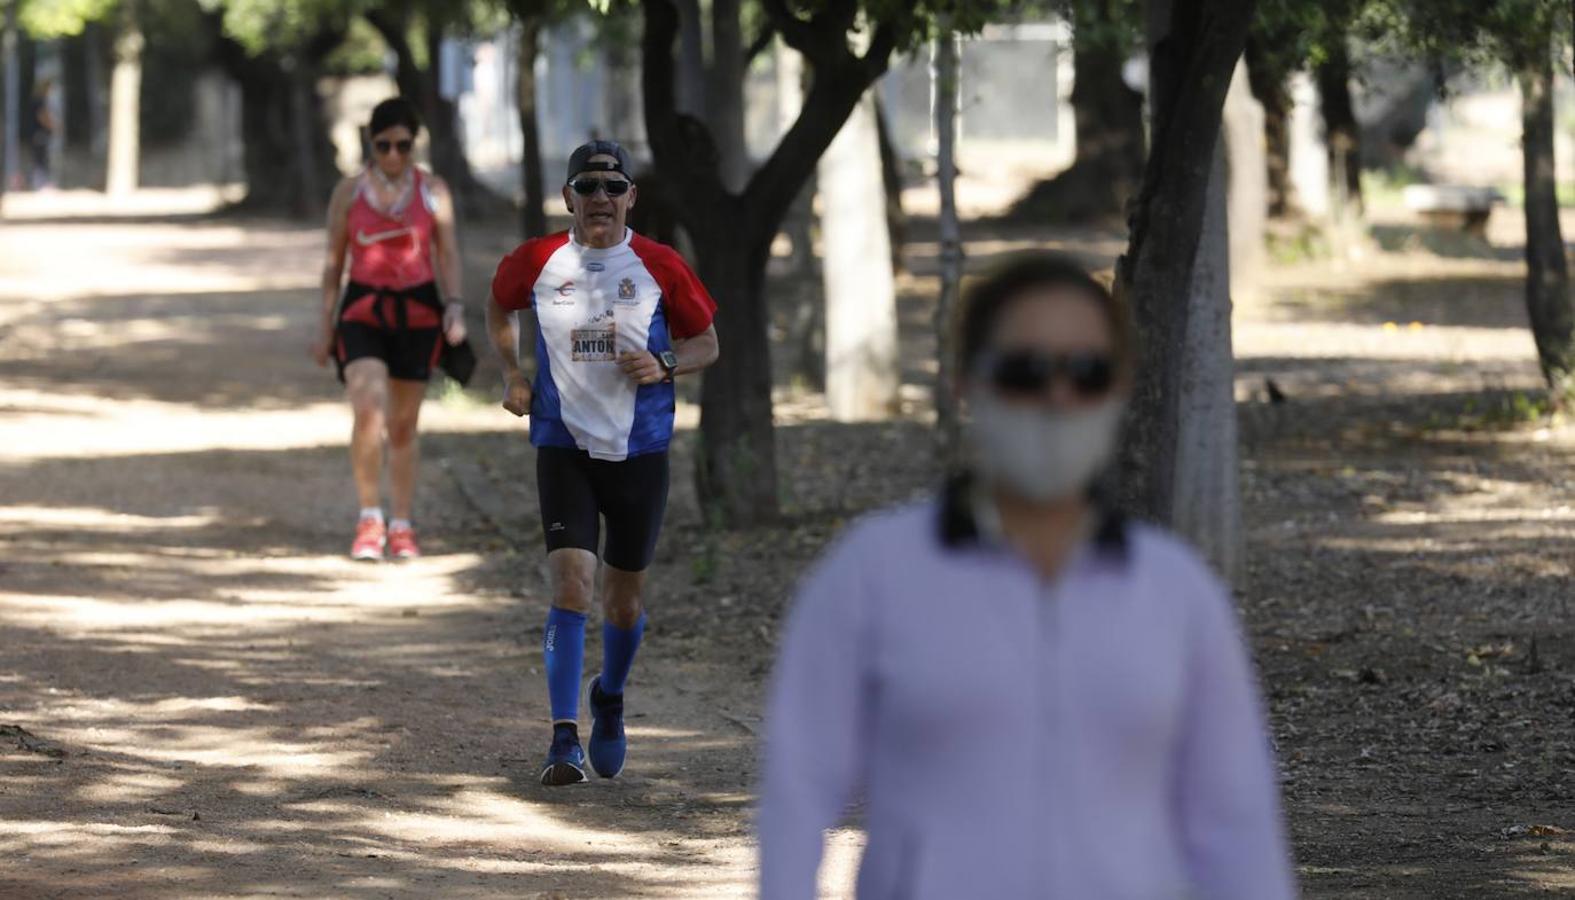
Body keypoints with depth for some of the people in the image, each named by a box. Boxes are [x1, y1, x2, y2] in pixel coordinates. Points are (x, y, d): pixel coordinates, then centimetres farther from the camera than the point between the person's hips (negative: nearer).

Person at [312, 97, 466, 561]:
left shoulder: (433, 191, 3)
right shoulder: (349, 192, 2)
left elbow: (448, 253, 4)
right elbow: (333, 262, 8)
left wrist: (454, 307, -12)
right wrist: (325, 327, 7)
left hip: (417, 313, 1)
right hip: (363, 312, -1)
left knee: (404, 425, 8)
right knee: (369, 412, -21)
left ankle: (402, 527, 20)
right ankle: (369, 519, -7)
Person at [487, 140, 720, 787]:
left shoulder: (660, 266, -2)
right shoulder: (538, 262, 0)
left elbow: (707, 344, 6)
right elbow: (499, 308, 21)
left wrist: (664, 365, -14)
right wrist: (512, 376, 9)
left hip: (640, 449, 1)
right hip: (564, 447, -1)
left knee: (625, 596, 11)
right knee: (572, 584, -16)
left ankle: (609, 700, 41)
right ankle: (564, 741, -16)